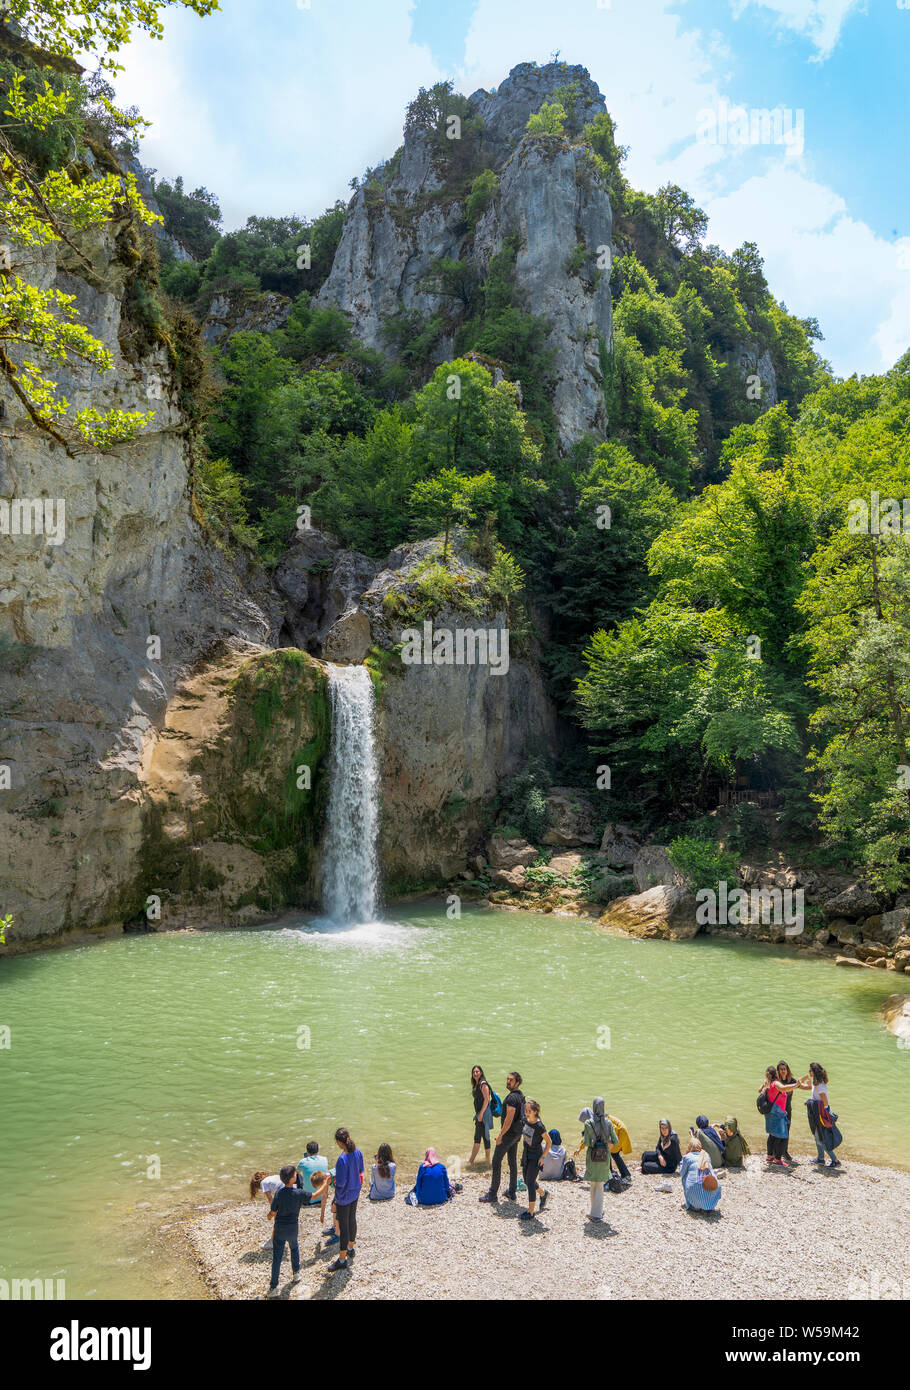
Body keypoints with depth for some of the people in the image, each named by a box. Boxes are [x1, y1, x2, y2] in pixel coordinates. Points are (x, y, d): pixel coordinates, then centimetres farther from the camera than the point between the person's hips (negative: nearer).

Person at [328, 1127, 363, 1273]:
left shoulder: (342, 1159, -31)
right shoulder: (358, 1152, -9)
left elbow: (341, 1182, -26)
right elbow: (360, 1170, 6)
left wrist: (333, 1178, -8)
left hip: (344, 1196, -7)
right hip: (355, 1192, 7)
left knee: (343, 1227, 6)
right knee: (352, 1220, 24)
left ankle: (342, 1260, 18)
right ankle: (350, 1249, 44)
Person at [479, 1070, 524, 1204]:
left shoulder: (512, 1097, -21)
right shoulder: (520, 1096, 9)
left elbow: (509, 1119, -25)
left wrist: (500, 1135, -20)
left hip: (509, 1133, -9)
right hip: (517, 1133, 9)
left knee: (496, 1161, -3)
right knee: (513, 1162, 15)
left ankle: (492, 1194, 1)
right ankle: (512, 1192, 21)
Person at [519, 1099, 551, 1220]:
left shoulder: (539, 1126, -23)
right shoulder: (525, 1121, -3)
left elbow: (549, 1142, -15)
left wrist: (543, 1157, -13)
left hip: (535, 1157, -8)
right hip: (526, 1155, 8)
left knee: (530, 1183, -4)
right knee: (526, 1181, 18)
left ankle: (530, 1213, 6)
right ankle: (544, 1193, 44)